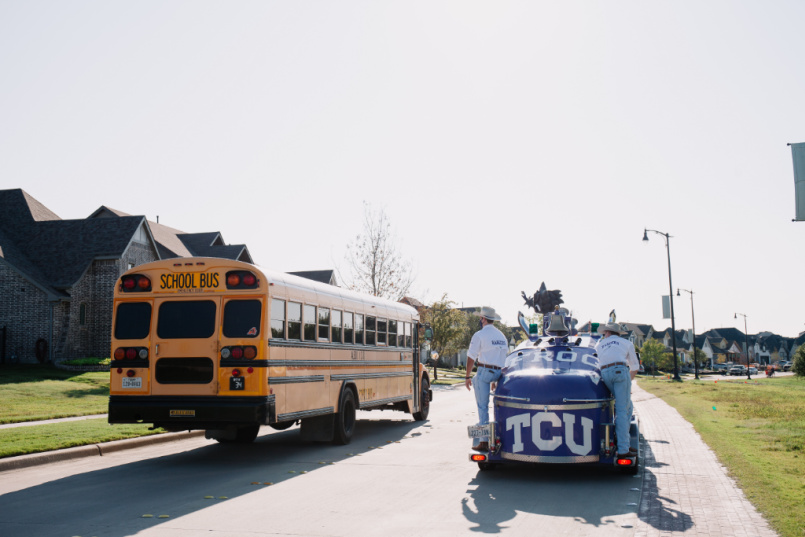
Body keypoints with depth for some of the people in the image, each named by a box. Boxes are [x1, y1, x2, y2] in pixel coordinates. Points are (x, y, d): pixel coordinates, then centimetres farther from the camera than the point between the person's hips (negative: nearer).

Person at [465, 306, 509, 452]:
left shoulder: (479, 335, -5)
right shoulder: (501, 335, 17)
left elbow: (471, 358, -8)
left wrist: (467, 377, 0)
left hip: (485, 370, -6)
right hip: (498, 373, 6)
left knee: (483, 407, -2)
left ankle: (484, 442, -3)